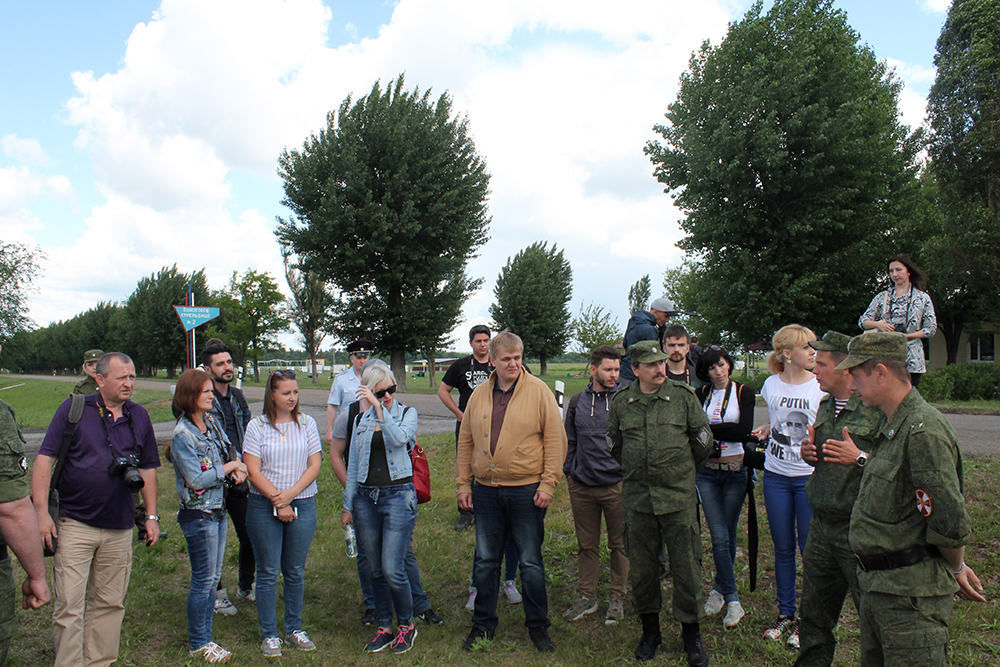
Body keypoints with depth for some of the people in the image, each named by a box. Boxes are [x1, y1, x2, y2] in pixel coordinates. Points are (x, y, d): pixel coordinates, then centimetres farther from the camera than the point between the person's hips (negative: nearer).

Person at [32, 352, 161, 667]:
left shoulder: (139, 416, 7)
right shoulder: (74, 408, -4)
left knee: (110, 603, 11)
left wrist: (152, 516, 11)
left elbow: (148, 468, 14)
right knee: (69, 606, -1)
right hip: (75, 524, -3)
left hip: (120, 529, 4)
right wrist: (41, 511, -13)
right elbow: (44, 459, -6)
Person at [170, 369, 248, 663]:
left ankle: (204, 636, 27)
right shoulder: (182, 435, -17)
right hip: (198, 514, -7)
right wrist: (230, 467, -12)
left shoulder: (212, 423, 5)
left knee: (213, 577, 14)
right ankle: (197, 643, 19)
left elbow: (228, 451, 16)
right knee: (203, 580, 2)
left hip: (218, 510, 8)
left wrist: (238, 469, -5)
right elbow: (197, 480, -20)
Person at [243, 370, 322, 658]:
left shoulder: (306, 423, 4)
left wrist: (291, 494, -11)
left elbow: (315, 465, 1)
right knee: (268, 572, 5)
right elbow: (254, 471, -6)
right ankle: (269, 634, 18)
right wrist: (278, 502, -12)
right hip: (264, 507, -2)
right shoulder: (257, 426, -2)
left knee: (295, 571, 10)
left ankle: (294, 628, 26)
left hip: (303, 505, 2)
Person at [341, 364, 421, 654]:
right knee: (376, 570, 11)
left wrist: (380, 409, -26)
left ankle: (406, 625, 15)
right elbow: (353, 465, 14)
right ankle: (384, 626, 26)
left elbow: (399, 438, -21)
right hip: (365, 497, 4)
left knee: (392, 569, -7)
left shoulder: (407, 413, 1)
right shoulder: (361, 421, 10)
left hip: (398, 495, -4)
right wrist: (348, 505, 13)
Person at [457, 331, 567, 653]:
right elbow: (466, 442, 11)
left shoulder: (539, 391, -5)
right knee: (485, 560, 13)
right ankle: (483, 624, 28)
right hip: (485, 490, 4)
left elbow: (555, 440, -6)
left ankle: (538, 626, 24)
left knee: (530, 562, 7)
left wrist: (548, 483, -11)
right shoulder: (479, 395, 6)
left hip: (526, 491, -3)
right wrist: (464, 484, 6)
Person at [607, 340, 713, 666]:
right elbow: (615, 443, 19)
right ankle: (650, 630, 29)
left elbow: (703, 439, 8)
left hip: (679, 498, -2)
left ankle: (691, 634, 22)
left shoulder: (683, 396, -2)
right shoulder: (621, 402, 3)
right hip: (637, 499, 2)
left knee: (686, 567, 3)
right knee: (641, 567, 11)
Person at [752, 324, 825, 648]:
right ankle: (785, 614, 26)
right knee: (782, 548, 11)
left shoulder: (820, 386, -6)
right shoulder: (772, 385, 2)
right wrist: (766, 429, 0)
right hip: (776, 476, 3)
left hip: (809, 476, -2)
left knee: (810, 548, 2)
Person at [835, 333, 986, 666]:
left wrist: (955, 570, -7)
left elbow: (951, 522, -24)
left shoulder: (923, 431, -22)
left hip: (911, 595, -10)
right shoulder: (892, 427, 12)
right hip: (877, 587, 10)